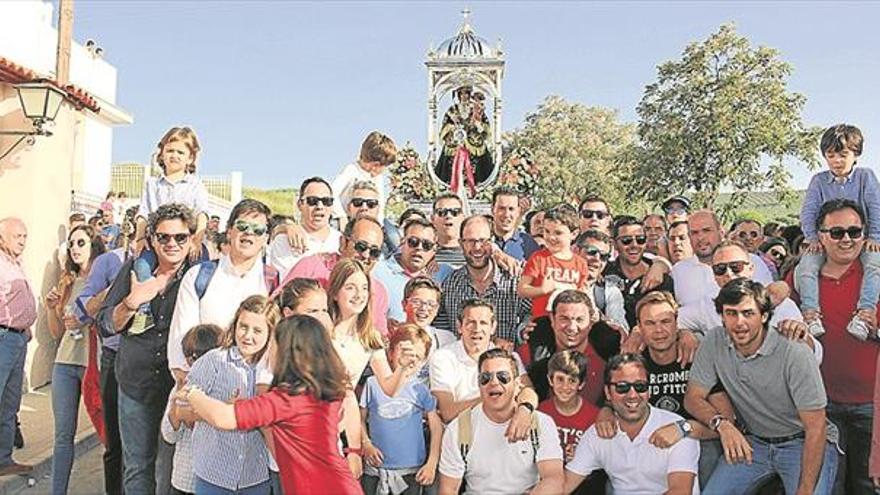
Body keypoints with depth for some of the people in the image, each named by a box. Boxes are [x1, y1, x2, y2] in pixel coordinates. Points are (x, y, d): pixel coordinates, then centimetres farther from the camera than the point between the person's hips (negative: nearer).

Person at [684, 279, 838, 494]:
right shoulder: (714, 343, -12)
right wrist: (722, 423, -27)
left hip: (801, 442, -3)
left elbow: (815, 428, -20)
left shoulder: (795, 354, -23)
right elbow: (693, 397, -6)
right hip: (753, 441, 3)